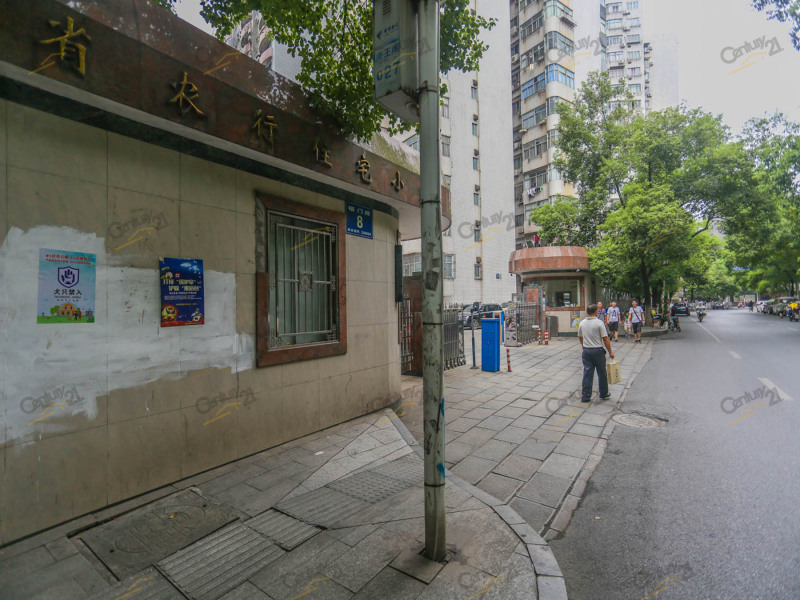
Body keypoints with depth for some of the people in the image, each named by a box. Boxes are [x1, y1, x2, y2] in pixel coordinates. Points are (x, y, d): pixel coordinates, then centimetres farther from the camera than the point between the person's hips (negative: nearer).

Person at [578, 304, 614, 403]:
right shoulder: (599, 323, -12)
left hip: (586, 351, 4)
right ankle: (604, 394, 26)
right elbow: (605, 339, -12)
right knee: (602, 374, 12)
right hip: (598, 351, -4)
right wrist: (610, 352, -3)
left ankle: (585, 397, 5)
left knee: (587, 374, 5)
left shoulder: (582, 323, 4)